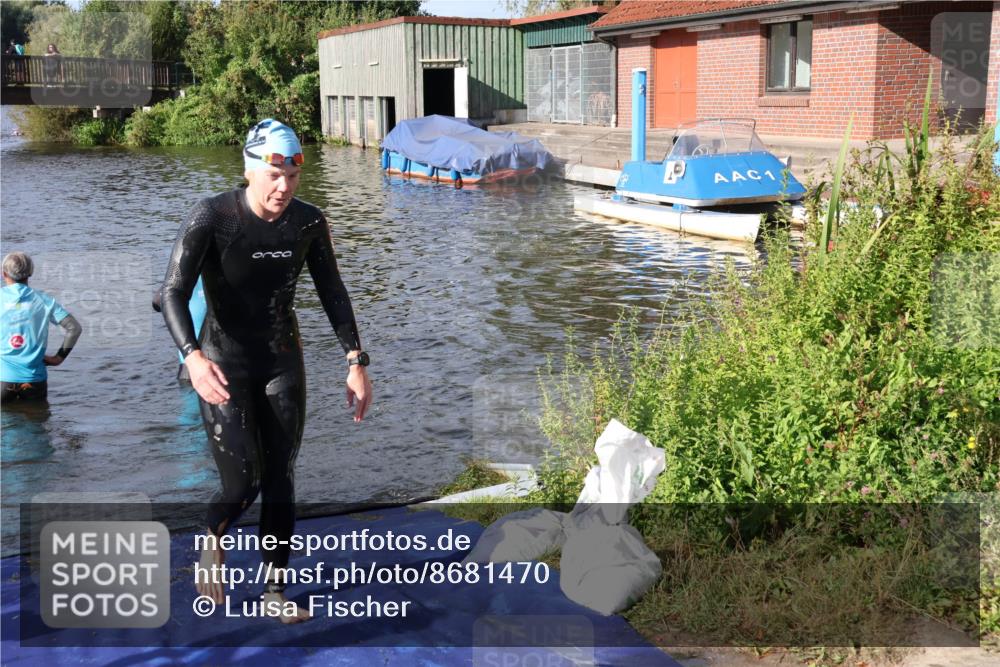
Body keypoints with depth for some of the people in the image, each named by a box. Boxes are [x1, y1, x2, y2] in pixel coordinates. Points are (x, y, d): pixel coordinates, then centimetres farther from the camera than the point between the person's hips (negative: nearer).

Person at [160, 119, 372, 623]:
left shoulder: (308, 223, -7)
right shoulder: (211, 218, -19)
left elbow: (332, 293, 1)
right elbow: (173, 293, -22)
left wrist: (356, 362, -6)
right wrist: (192, 357, -39)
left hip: (283, 362, 4)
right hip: (224, 365, -3)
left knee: (281, 481, 8)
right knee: (242, 485, -8)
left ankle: (275, 591, 24)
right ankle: (212, 542, 28)